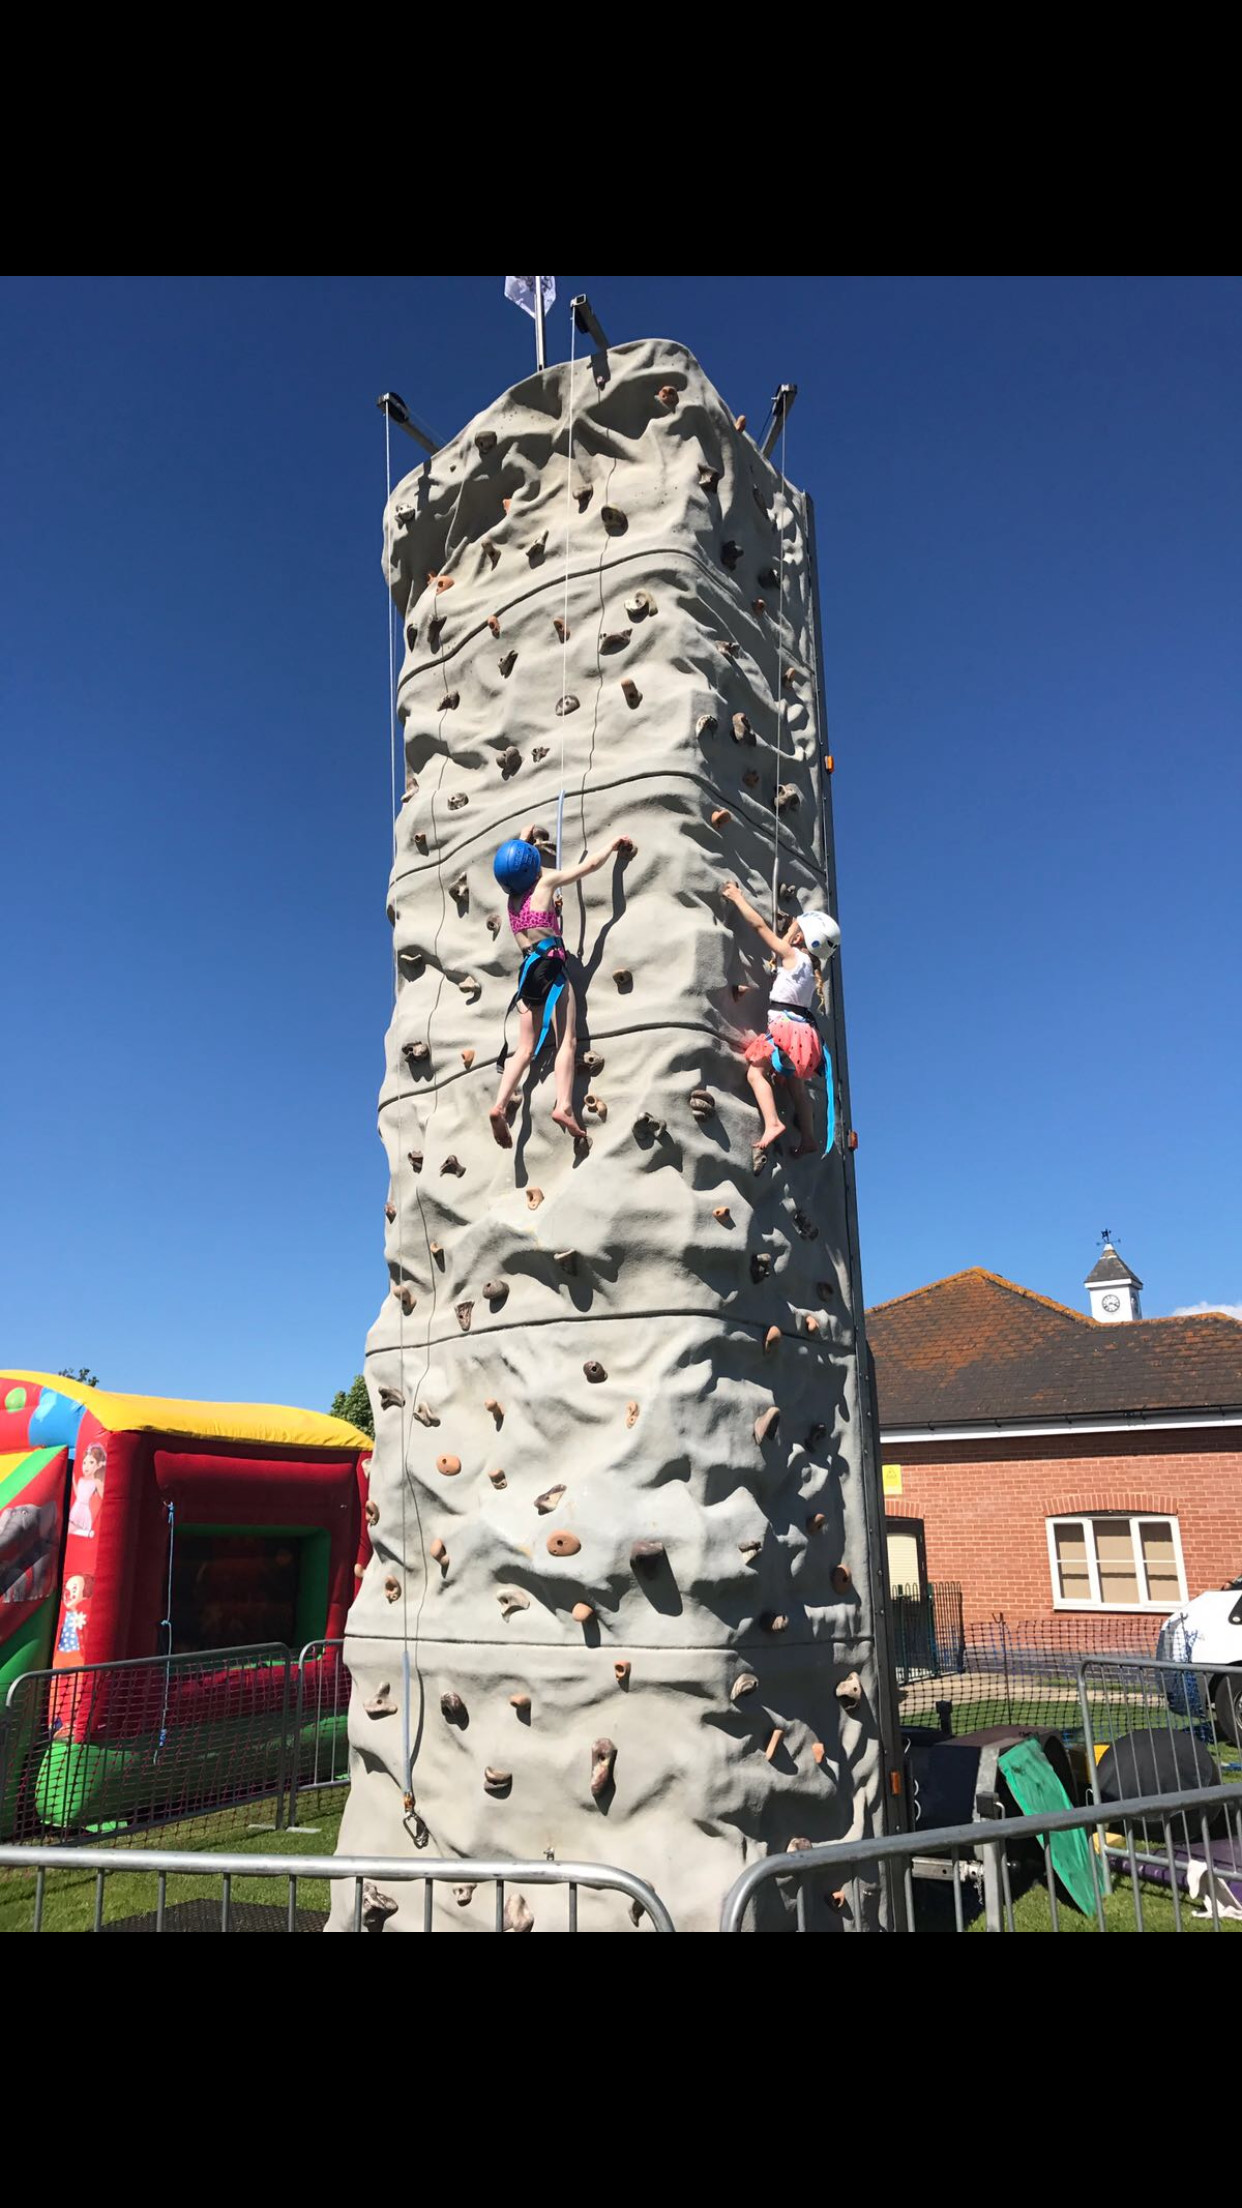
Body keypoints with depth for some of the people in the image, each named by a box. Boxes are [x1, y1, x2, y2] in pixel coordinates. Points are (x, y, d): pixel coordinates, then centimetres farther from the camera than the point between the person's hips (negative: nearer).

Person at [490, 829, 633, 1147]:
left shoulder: (512, 896, 22)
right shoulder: (545, 882, 6)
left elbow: (514, 854, 45)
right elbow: (590, 864, 10)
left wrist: (524, 838, 59)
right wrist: (614, 842, 25)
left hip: (528, 969, 6)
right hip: (550, 964, -6)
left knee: (526, 1048, 2)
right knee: (567, 1041, -11)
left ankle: (499, 1106, -16)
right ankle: (564, 1107, -28)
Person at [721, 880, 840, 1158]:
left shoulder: (791, 955, -4)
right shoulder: (810, 965, 17)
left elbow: (760, 925, -4)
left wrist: (737, 897, 3)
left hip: (787, 1027, -9)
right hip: (803, 1030, 9)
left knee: (756, 1069, -11)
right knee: (794, 1082, 18)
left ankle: (772, 1123, -28)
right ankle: (807, 1137, 17)